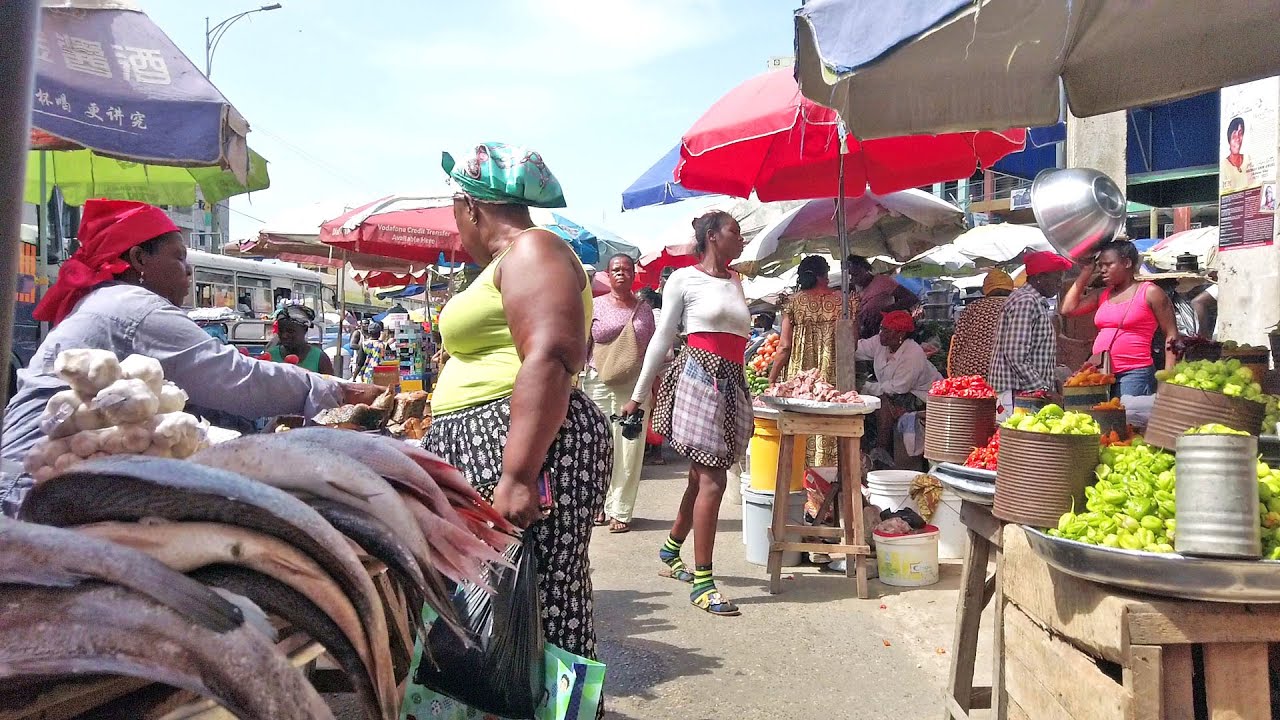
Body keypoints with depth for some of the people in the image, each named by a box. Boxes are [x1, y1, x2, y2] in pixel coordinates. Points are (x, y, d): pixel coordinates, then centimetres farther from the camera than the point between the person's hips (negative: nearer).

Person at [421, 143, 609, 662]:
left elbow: (549, 362, -24)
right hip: (481, 446, 11)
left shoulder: (532, 250, -10)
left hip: (527, 446, -11)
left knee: (538, 608, -8)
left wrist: (517, 476, -30)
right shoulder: (508, 263, 23)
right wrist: (439, 405, 46)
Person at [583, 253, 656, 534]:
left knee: (630, 449, -2)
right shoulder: (595, 306, 7)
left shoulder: (644, 310, 11)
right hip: (599, 384, -1)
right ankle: (601, 504, 12)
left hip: (635, 387, 1)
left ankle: (621, 511, 5)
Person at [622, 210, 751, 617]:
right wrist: (638, 395, 0)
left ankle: (671, 551, 31)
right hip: (699, 375, -7)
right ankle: (702, 581, -6)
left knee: (703, 476, 11)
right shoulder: (684, 279, 1)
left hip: (733, 383, 7)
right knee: (711, 480, -11)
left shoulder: (735, 281, 20)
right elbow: (663, 338, 1)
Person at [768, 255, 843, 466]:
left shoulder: (793, 301, -1)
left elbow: (785, 346, -4)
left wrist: (771, 378, 2)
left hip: (799, 374, -1)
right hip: (831, 375, 1)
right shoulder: (842, 300, 2)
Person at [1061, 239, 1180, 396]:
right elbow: (1067, 309, 6)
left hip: (1135, 374, -6)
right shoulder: (1102, 295, 16)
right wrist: (1085, 273, 11)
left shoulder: (1150, 292, 0)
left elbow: (1171, 335, -2)